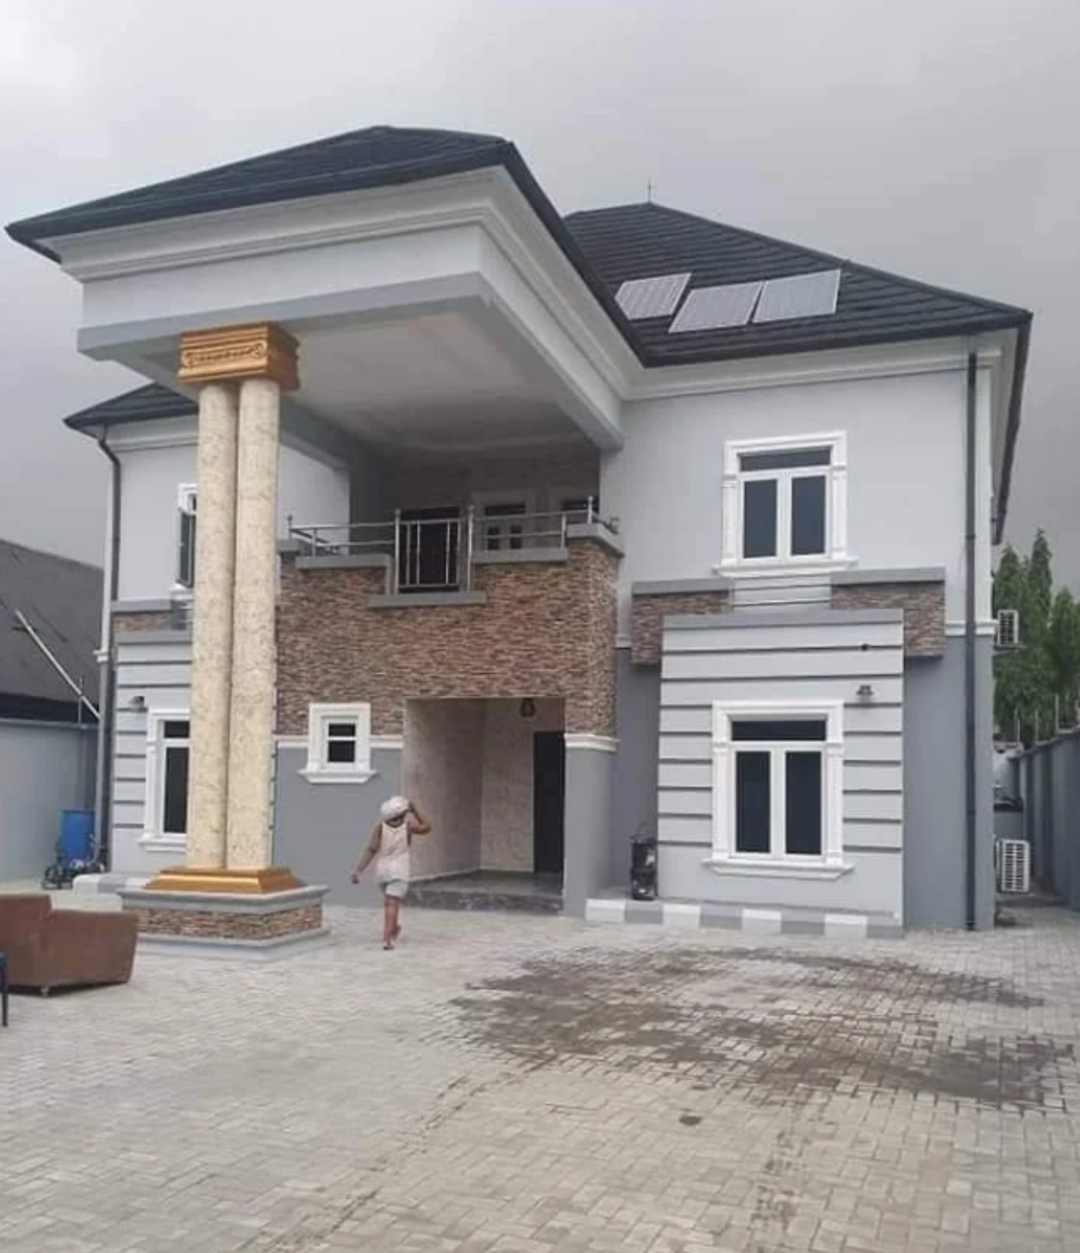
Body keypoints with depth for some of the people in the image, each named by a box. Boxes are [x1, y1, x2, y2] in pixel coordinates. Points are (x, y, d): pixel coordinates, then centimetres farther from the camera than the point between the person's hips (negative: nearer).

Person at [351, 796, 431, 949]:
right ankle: (387, 939, -21)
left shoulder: (380, 826, -4)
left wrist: (358, 870, -11)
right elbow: (426, 827, 13)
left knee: (389, 902, 25)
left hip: (382, 871, 3)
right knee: (392, 904, -8)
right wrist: (415, 810, 9)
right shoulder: (408, 825, -6)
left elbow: (371, 849, -11)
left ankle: (394, 927, 43)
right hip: (399, 871, -3)